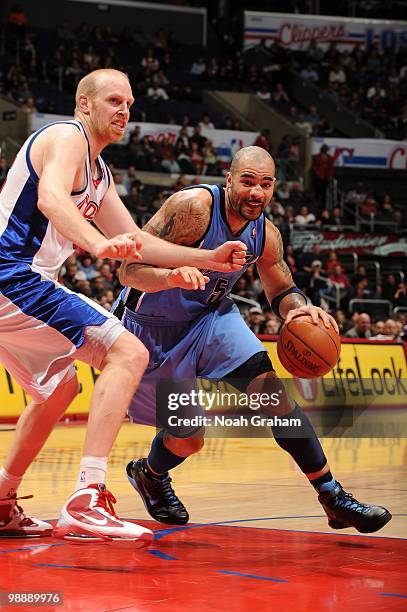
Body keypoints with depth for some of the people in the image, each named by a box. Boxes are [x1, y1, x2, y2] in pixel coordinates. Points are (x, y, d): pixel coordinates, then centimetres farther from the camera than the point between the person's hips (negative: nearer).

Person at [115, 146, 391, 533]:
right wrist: (172, 276, -52)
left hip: (210, 317, 5)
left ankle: (333, 497, -12)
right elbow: (130, 270, -30)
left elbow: (281, 292, 6)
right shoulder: (193, 206, -28)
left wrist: (300, 309, -19)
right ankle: (149, 475, 38)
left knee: (271, 389, -17)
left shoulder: (265, 235, -9)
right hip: (151, 326, -4)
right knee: (188, 439, 1)